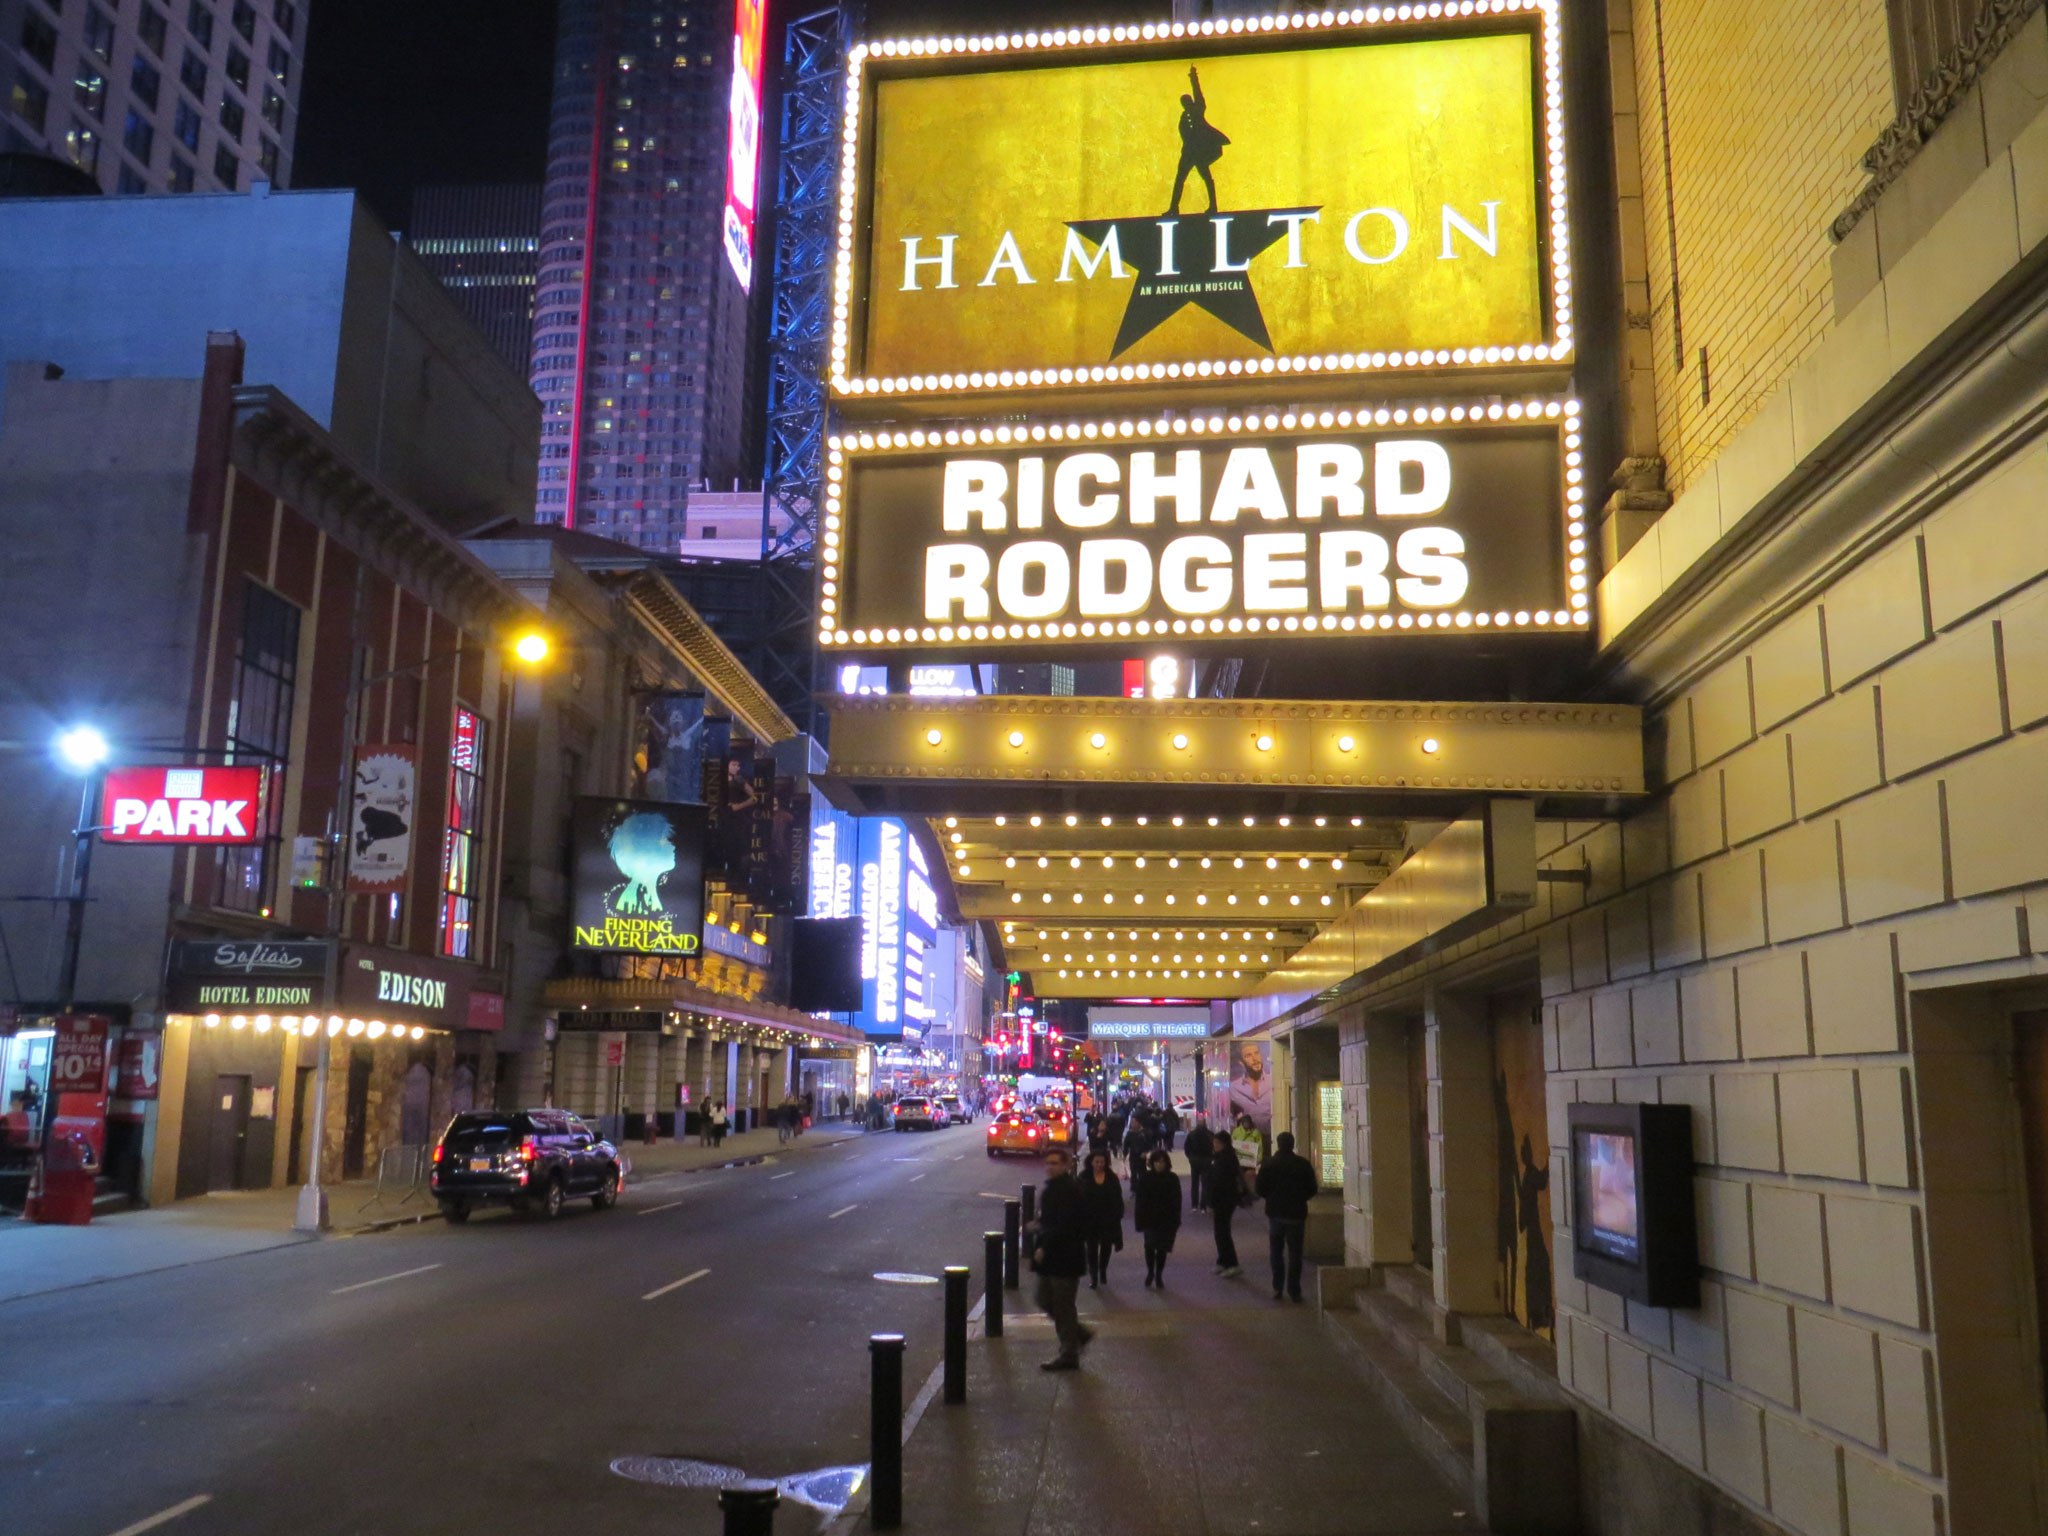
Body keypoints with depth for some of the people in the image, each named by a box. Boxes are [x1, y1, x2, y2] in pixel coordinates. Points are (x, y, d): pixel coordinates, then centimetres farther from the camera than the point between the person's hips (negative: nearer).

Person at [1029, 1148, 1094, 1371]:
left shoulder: (1070, 1189, -18)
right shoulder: (1050, 1188, 13)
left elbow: (1066, 1226, -24)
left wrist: (1045, 1247, -22)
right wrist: (1039, 1226, 8)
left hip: (1065, 1258, -10)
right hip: (1050, 1258, 10)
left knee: (1064, 1307, -1)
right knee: (1046, 1302, 15)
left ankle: (1069, 1356, 10)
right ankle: (1079, 1334, 29)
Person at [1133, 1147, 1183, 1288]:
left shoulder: (1173, 1179, -3)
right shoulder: (1145, 1178, -4)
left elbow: (1176, 1202, 0)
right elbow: (1139, 1200, -2)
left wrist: (1175, 1222, -3)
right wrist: (1140, 1220, -6)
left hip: (1166, 1221, 1)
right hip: (1150, 1220, -1)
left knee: (1162, 1248, 6)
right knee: (1150, 1246, -8)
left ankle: (1159, 1276, 19)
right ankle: (1150, 1272, 14)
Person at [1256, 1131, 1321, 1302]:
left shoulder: (1268, 1164, -6)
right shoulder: (1303, 1164, -6)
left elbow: (1260, 1190, -4)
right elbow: (1312, 1190, -1)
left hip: (1275, 1213, 1)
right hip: (1297, 1213, -1)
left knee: (1276, 1252, 14)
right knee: (1294, 1253, 6)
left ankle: (1277, 1288, 12)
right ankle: (1294, 1291, 4)